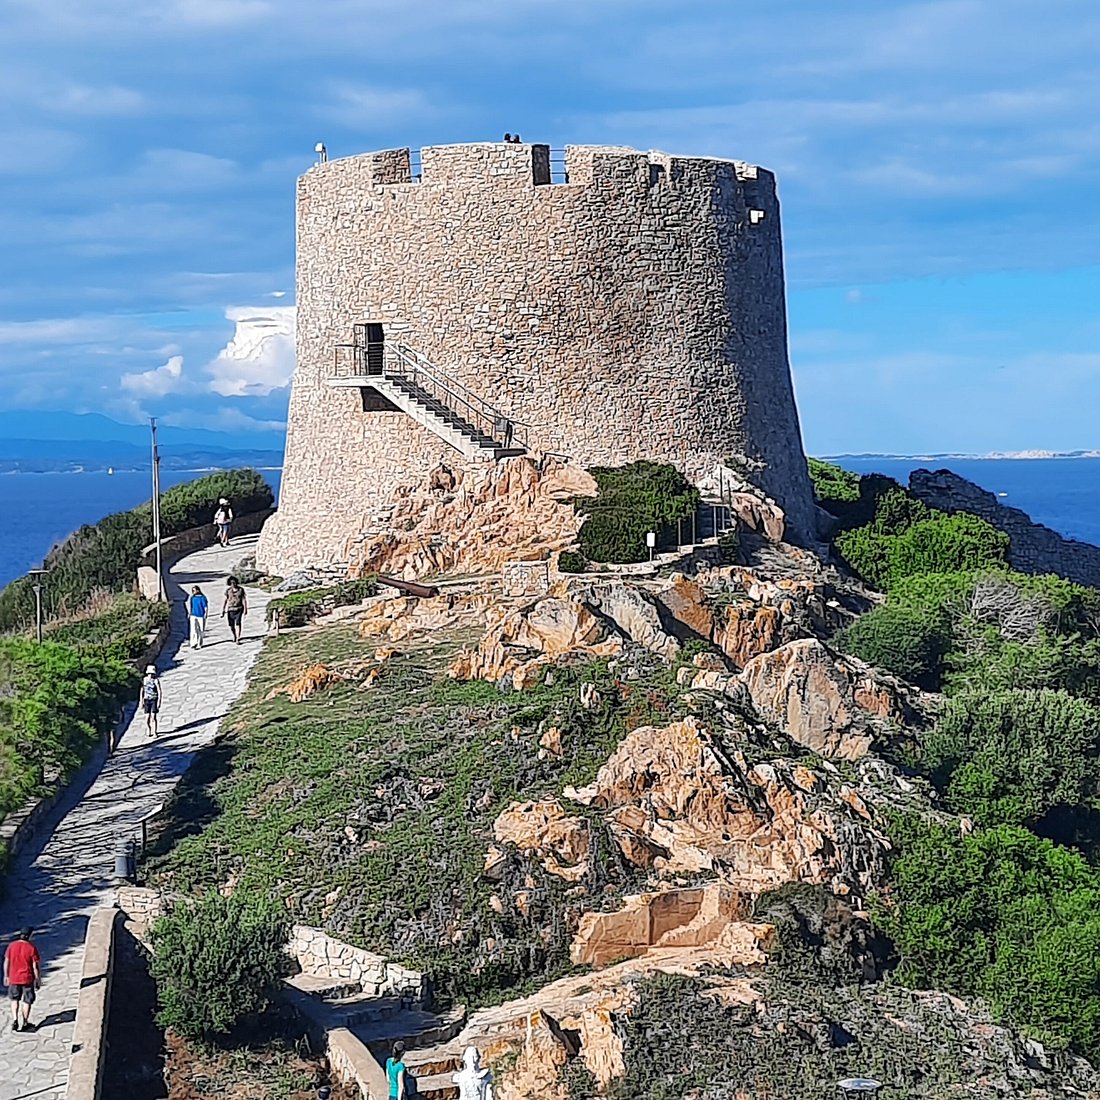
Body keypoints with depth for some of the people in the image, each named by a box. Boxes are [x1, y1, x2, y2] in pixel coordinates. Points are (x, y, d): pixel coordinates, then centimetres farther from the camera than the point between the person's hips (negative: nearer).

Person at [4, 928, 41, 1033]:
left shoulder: (11, 945, -6)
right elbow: (36, 966, -11)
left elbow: (6, 962, 1)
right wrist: (38, 980, -1)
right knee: (27, 1001, 12)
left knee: (14, 999, 21)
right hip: (28, 979, -2)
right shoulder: (32, 948, -15)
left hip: (14, 978, 3)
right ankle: (25, 1023, 20)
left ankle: (15, 1020, 9)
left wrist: (6, 976, 14)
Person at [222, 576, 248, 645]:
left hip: (239, 609, -1)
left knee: (238, 623, -15)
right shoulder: (228, 591, -3)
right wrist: (223, 611, -6)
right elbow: (225, 601, -2)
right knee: (231, 625, 7)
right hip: (230, 609, 1)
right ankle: (234, 636, 36)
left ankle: (238, 639, -14)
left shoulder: (241, 589, -3)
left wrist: (245, 609, -5)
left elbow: (244, 599, 0)